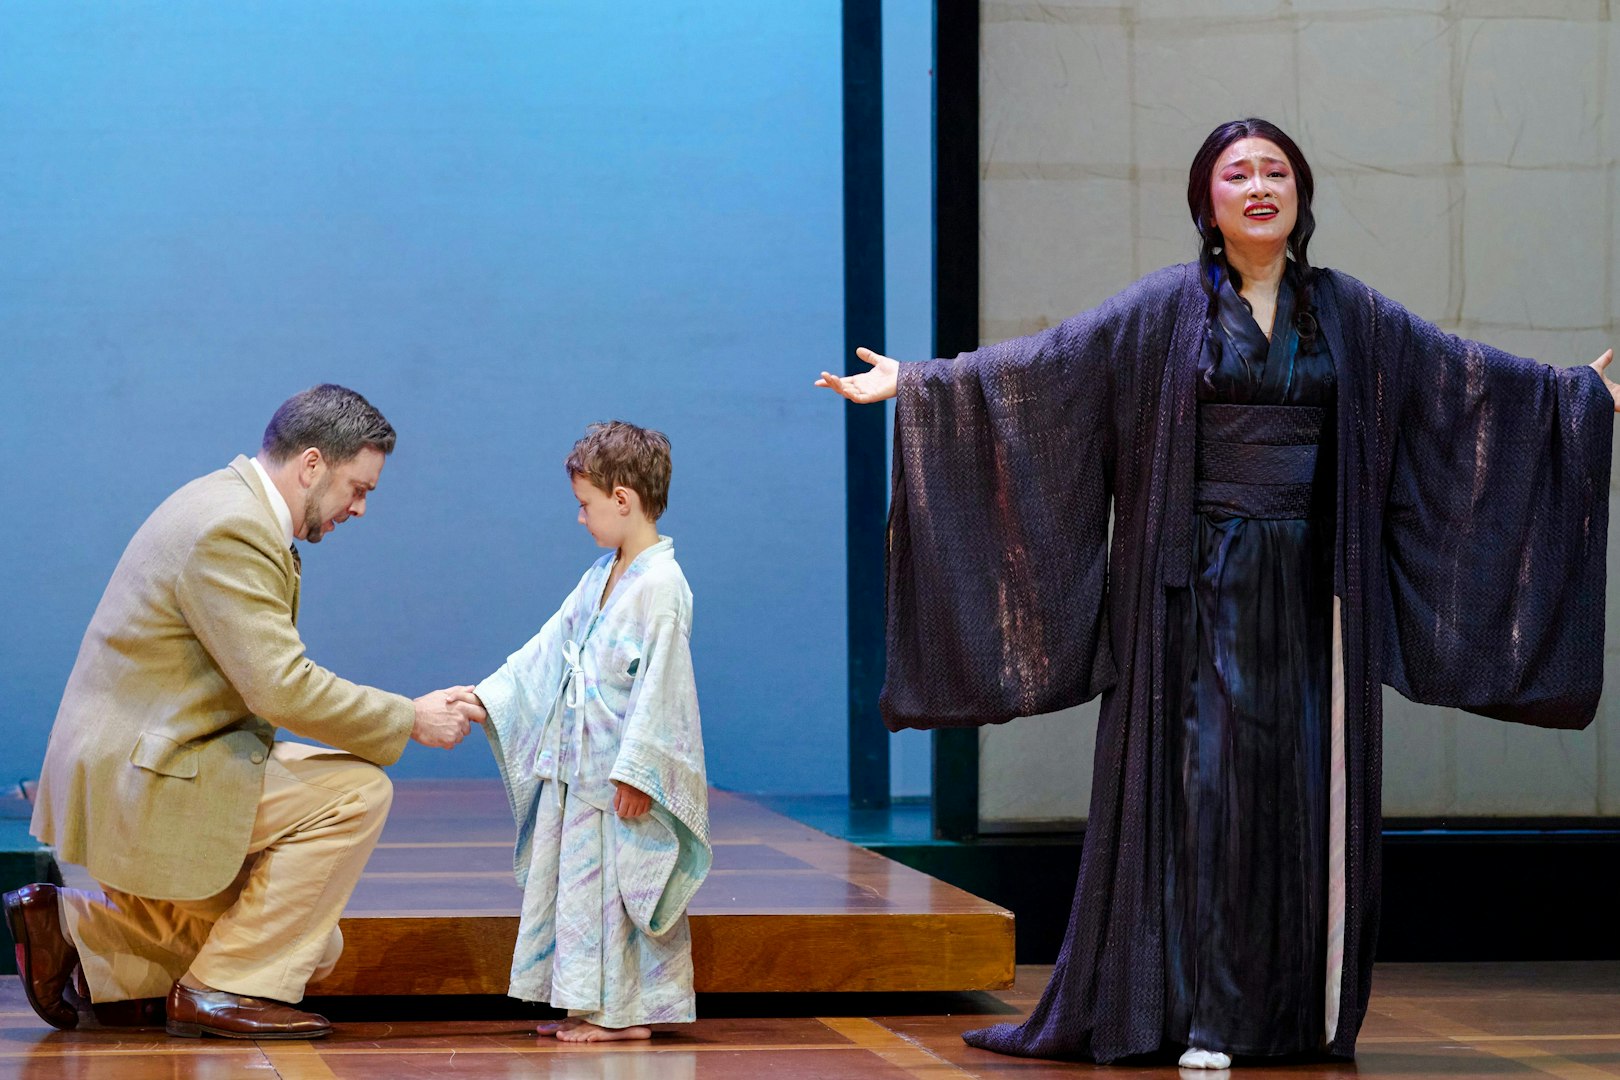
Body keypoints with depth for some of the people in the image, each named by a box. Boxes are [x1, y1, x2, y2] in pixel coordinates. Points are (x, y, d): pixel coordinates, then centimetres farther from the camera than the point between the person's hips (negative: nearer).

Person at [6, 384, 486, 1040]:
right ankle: (221, 988, -9)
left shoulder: (237, 510, 13)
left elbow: (267, 682, 17)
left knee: (313, 948, 13)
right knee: (355, 791, -19)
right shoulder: (231, 530, -21)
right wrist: (411, 721, -17)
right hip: (138, 780, -11)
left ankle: (71, 932, 16)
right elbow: (281, 686, -26)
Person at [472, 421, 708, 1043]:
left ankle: (625, 1012, 4)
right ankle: (589, 1004, 19)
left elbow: (661, 684, -19)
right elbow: (550, 647, 18)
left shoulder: (661, 584, -16)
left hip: (627, 777, -9)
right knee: (578, 882, 12)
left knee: (620, 887, -3)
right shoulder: (601, 577, 13)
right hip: (580, 768, 9)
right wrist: (487, 697, 11)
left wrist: (636, 770, -20)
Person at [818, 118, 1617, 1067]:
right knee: (1203, 785, -5)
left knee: (1307, 795, 2)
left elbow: (1469, 373, 14)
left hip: (1311, 591, 2)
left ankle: (1301, 1013, 10)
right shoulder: (1166, 310, 2)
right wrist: (915, 382, -10)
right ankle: (1203, 1017, -2)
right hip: (1204, 585, -2)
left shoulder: (1349, 312, 9)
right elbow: (1038, 364, -2)